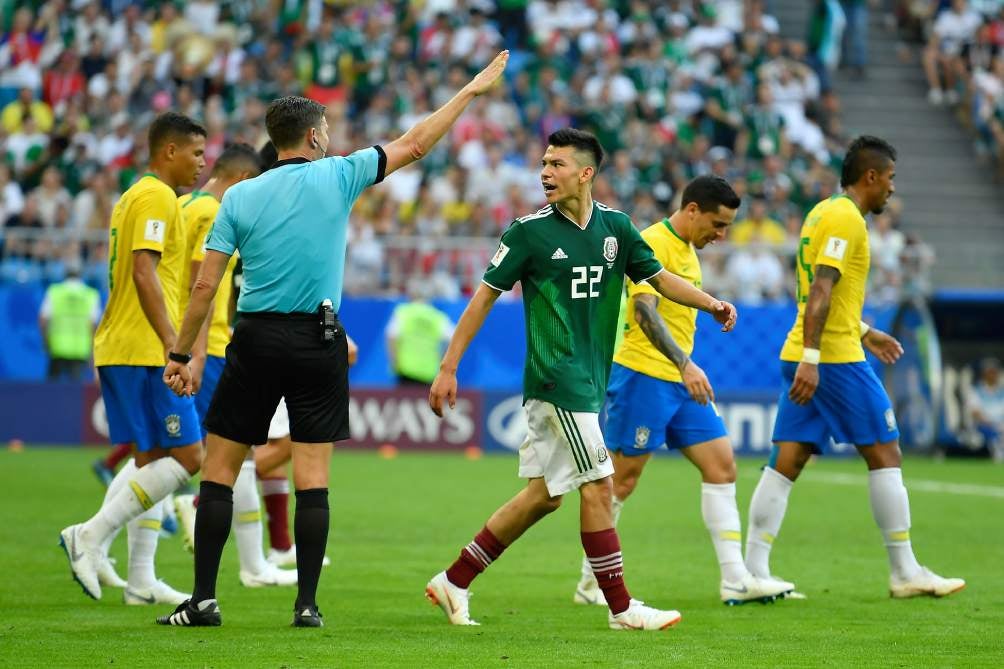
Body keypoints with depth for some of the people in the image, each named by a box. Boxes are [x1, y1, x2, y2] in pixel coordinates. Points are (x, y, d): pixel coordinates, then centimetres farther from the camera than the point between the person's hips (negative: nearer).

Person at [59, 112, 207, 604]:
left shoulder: (133, 197, 20)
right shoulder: (157, 198, -10)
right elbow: (144, 272, -20)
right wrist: (172, 343, -23)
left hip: (118, 349, 10)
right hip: (146, 348, -10)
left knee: (151, 460, 10)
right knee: (187, 457, -9)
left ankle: (141, 581, 8)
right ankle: (93, 535, -13)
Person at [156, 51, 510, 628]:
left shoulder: (240, 196, 1)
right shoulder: (338, 176, -1)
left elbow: (205, 286, -1)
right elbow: (414, 146, 7)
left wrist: (182, 354, 5)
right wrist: (470, 92, 16)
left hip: (255, 341, 0)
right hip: (318, 343, 0)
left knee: (219, 471, 6)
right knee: (313, 479, 2)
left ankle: (205, 598, 0)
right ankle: (307, 603, -1)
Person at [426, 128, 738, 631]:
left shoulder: (615, 227, 6)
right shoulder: (529, 232, -7)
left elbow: (659, 277, 12)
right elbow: (485, 296, -3)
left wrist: (710, 304, -6)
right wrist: (448, 368, -5)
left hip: (590, 378, 6)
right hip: (556, 377, -6)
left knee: (544, 495, 9)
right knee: (598, 485, -8)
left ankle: (454, 582, 18)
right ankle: (621, 608, -1)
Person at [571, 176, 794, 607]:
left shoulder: (686, 249, 16)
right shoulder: (653, 244, -14)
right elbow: (645, 311, -26)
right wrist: (685, 365, -34)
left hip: (682, 379, 9)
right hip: (643, 375, -9)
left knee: (722, 467, 2)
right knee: (621, 481, -2)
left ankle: (735, 580, 1)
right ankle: (590, 584, 7)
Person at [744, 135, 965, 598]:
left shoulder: (824, 212, 17)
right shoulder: (846, 219, -12)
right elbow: (820, 290, -22)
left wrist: (864, 332, 32)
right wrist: (810, 359, -27)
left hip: (806, 359, 9)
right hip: (836, 358, -9)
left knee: (786, 463, 4)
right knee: (885, 455, 0)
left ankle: (753, 572, -2)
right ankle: (905, 573, 4)